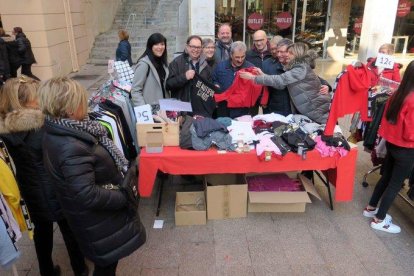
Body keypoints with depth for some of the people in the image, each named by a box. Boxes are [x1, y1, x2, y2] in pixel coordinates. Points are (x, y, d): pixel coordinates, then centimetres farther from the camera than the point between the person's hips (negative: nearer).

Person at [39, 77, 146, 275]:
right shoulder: (72, 148, -35)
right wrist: (124, 197, -20)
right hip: (99, 221, -9)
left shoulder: (58, 131, -4)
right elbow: (86, 194, -33)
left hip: (94, 216, 9)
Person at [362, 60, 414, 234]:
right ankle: (379, 220, 19)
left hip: (391, 143, 8)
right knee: (396, 184, 7)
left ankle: (371, 208, 36)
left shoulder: (397, 94, -1)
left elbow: (389, 119, 9)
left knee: (386, 177, 22)